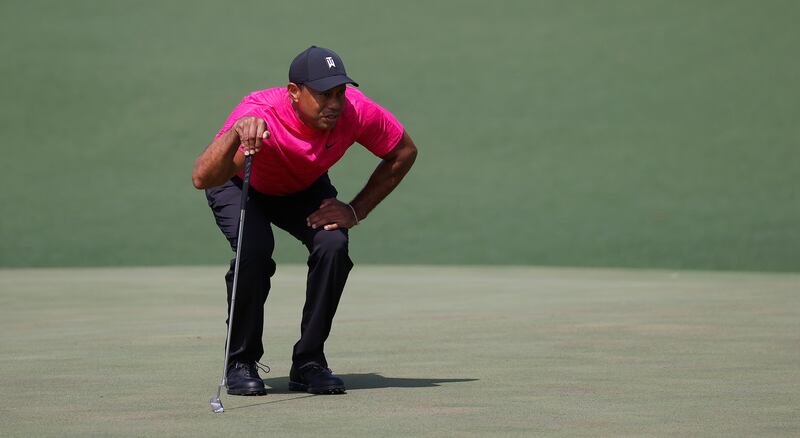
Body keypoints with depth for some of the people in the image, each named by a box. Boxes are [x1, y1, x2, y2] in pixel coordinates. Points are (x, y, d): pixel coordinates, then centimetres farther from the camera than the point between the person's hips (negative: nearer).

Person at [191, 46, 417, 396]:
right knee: (254, 248, -31)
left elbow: (404, 153, -11)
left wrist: (356, 211, -17)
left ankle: (309, 363, -7)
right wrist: (235, 134, -72)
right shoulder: (259, 116, -42)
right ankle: (241, 364, -11)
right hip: (238, 184, -3)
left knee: (333, 245, -23)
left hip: (304, 190, 3)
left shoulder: (355, 110, -31)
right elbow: (201, 179, -54)